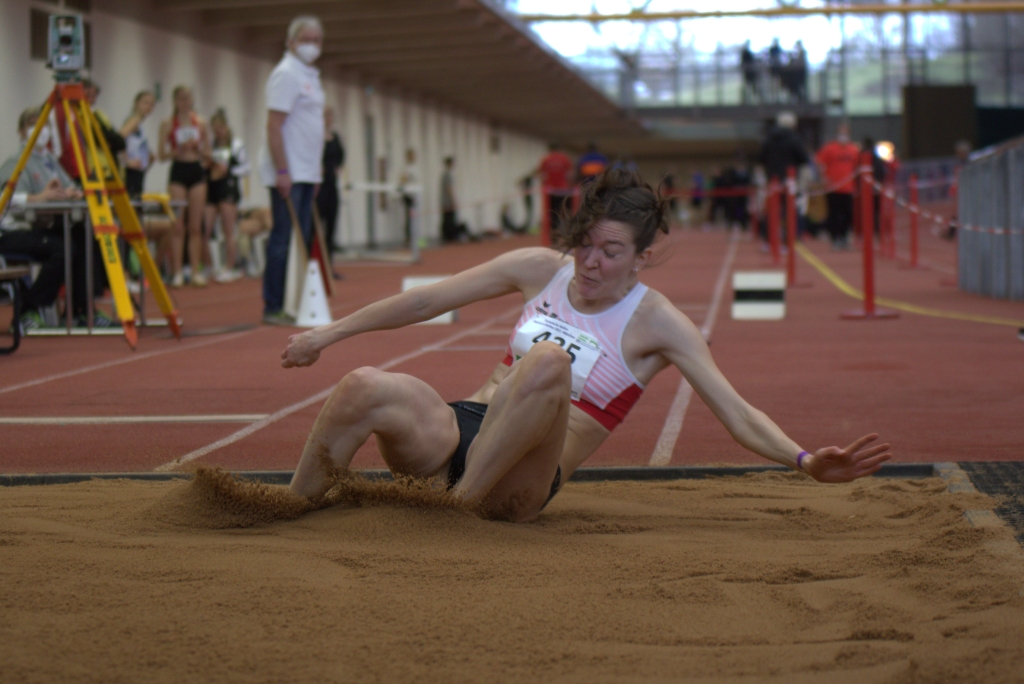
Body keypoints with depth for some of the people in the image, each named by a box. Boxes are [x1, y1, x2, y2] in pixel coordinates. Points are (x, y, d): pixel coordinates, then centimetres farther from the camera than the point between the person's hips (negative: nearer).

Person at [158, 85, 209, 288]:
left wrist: (197, 147, -9)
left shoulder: (200, 123, 8)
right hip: (178, 173, -2)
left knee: (196, 226, 3)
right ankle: (177, 272, -1)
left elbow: (207, 152, 11)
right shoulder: (168, 124, 1)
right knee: (177, 226, -4)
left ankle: (196, 271, 7)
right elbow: (162, 155, -2)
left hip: (197, 172, 2)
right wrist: (179, 150, -17)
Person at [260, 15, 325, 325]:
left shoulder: (311, 76, 18)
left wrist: (316, 170, 18)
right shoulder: (286, 74, -10)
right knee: (283, 241, -8)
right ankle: (274, 308, -5)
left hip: (305, 175, 9)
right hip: (288, 175, -9)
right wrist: (282, 171, -21)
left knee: (301, 241, 9)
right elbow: (273, 126, -17)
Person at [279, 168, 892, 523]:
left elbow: (738, 413, -7)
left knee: (548, 362, -37)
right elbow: (428, 300, 16)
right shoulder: (542, 270, 10)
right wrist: (330, 332, 20)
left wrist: (806, 461, -25)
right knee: (362, 389, -31)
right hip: (460, 430, 4)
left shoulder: (657, 324, 0)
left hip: (519, 481, -3)